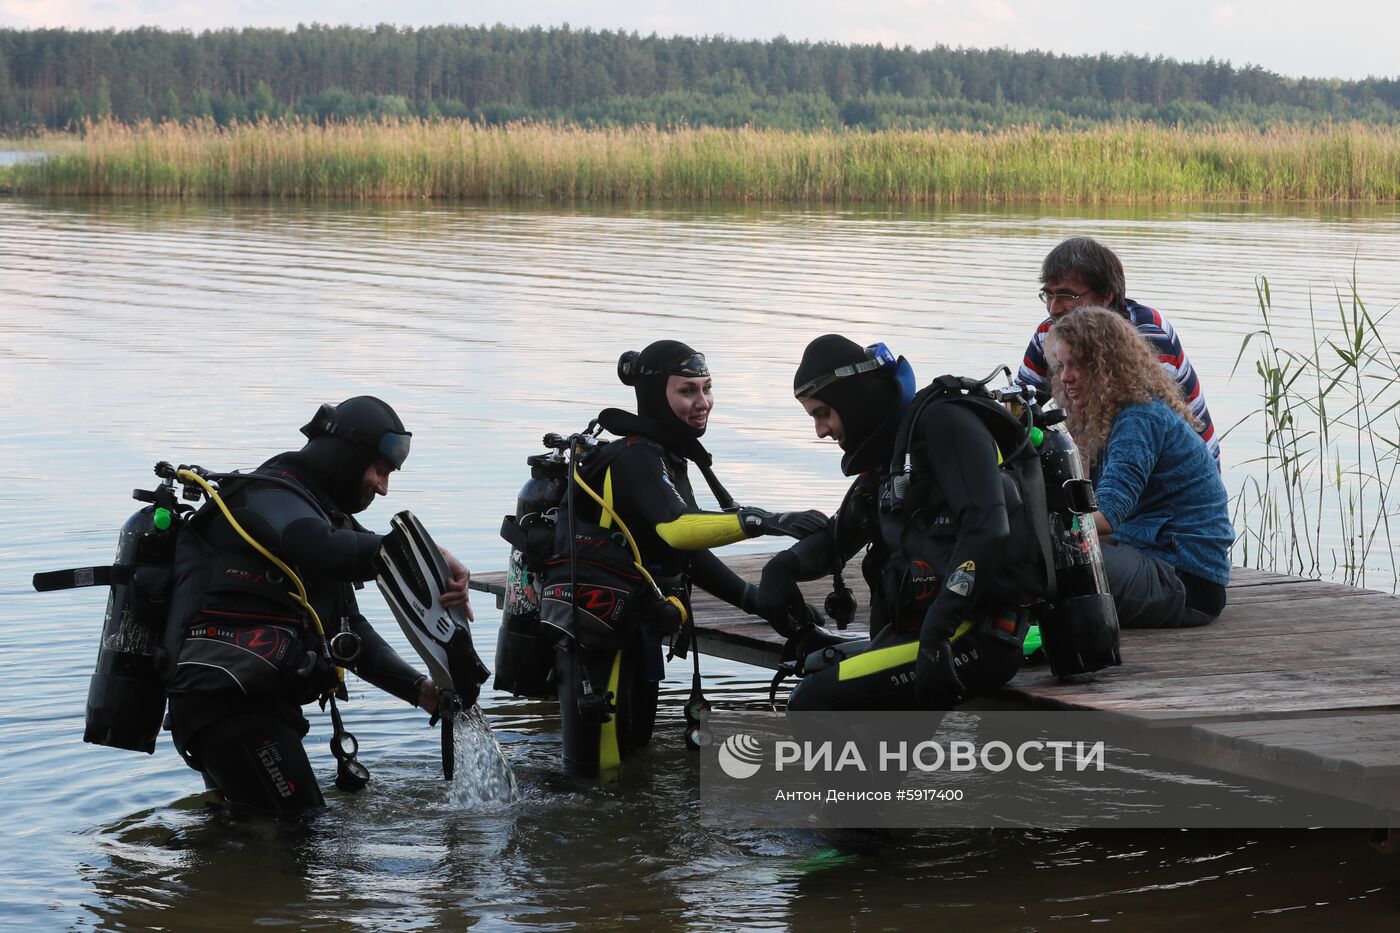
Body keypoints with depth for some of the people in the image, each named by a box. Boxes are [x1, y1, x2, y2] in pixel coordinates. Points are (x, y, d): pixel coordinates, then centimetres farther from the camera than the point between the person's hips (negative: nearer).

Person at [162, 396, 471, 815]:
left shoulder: (317, 511, 26)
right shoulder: (266, 495, -6)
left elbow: (350, 630, 22)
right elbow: (323, 552, -29)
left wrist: (418, 689, 7)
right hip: (229, 702, -11)